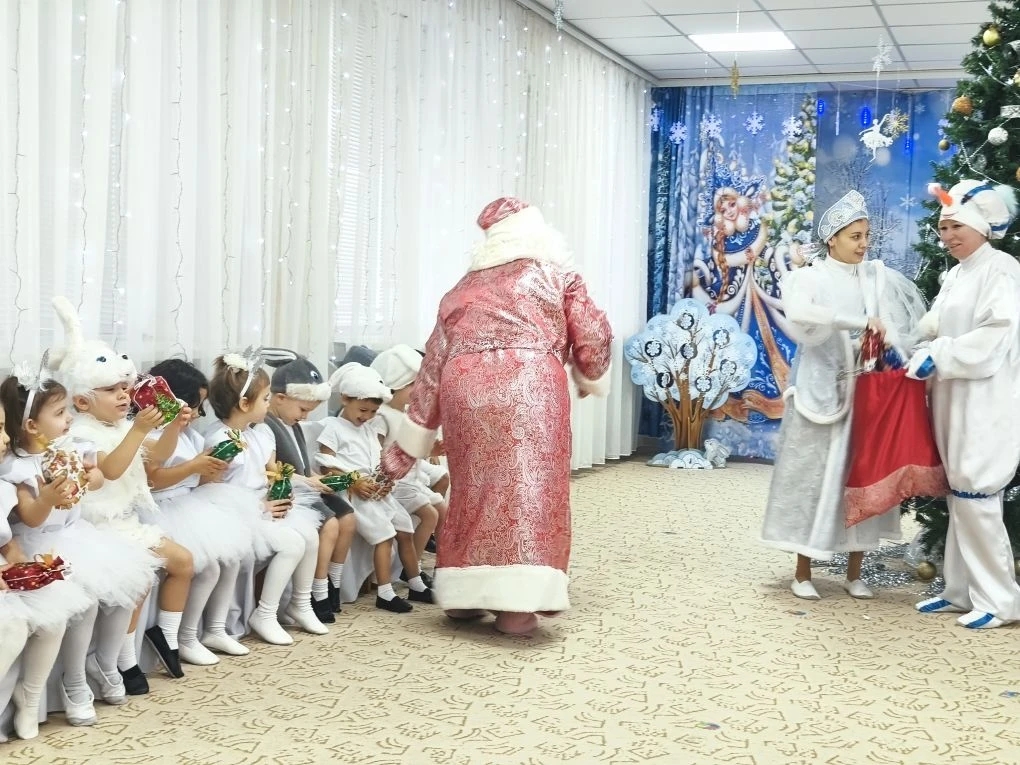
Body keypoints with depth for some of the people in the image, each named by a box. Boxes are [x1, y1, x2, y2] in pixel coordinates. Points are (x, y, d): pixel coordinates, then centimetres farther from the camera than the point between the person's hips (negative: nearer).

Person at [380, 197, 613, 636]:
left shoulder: (463, 288, 29)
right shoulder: (556, 273, 22)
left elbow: (432, 367, 25)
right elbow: (593, 336, 13)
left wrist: (406, 450, 28)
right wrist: (590, 379, 36)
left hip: (464, 386, 3)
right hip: (528, 381, -3)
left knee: (472, 487, 14)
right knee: (528, 487, -1)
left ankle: (463, 595, 17)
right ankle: (516, 604, -6)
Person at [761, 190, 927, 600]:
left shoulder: (879, 277, 7)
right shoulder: (810, 277, -4)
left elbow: (908, 318, 5)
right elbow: (799, 312, -25)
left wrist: (894, 347, -15)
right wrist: (860, 322, -30)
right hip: (822, 391, -3)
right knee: (814, 475, 1)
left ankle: (854, 573, 17)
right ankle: (802, 572, 11)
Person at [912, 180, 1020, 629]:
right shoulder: (955, 276, 17)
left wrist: (939, 357, -18)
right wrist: (917, 354, 2)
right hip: (954, 399, 8)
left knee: (975, 496, -9)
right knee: (959, 497, 10)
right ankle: (962, 591, 17)